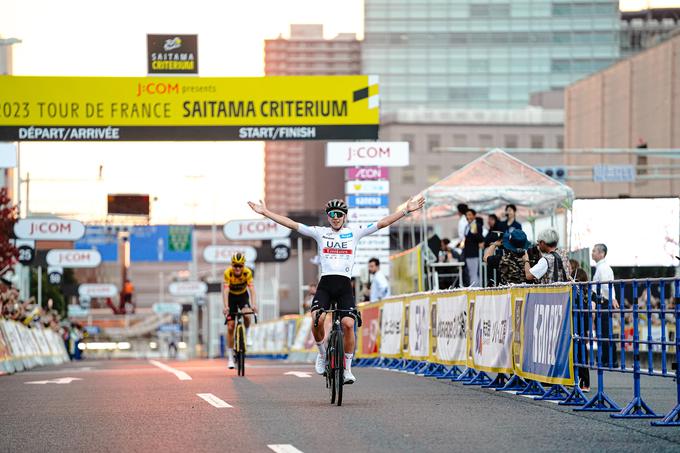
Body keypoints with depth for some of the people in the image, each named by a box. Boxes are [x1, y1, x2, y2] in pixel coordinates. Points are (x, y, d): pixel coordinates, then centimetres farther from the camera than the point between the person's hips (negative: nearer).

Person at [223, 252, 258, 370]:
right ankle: (230, 358, 1)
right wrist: (226, 306, -47)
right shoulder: (228, 273, -28)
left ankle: (247, 334, 2)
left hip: (243, 295, 0)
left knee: (247, 316, -31)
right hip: (231, 297, 0)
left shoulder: (247, 272, -25)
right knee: (230, 327, -6)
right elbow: (225, 290, -35)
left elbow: (252, 289, -32)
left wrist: (253, 304, -46)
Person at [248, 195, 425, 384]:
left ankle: (347, 369, -4)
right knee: (317, 319, -25)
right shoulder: (320, 232, 12)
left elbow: (383, 223, 7)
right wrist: (265, 212, 3)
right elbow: (291, 224, 8)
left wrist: (406, 210, 1)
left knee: (348, 324, -18)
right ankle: (322, 353, 4)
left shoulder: (354, 232, 11)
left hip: (345, 285, 0)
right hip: (325, 284, 0)